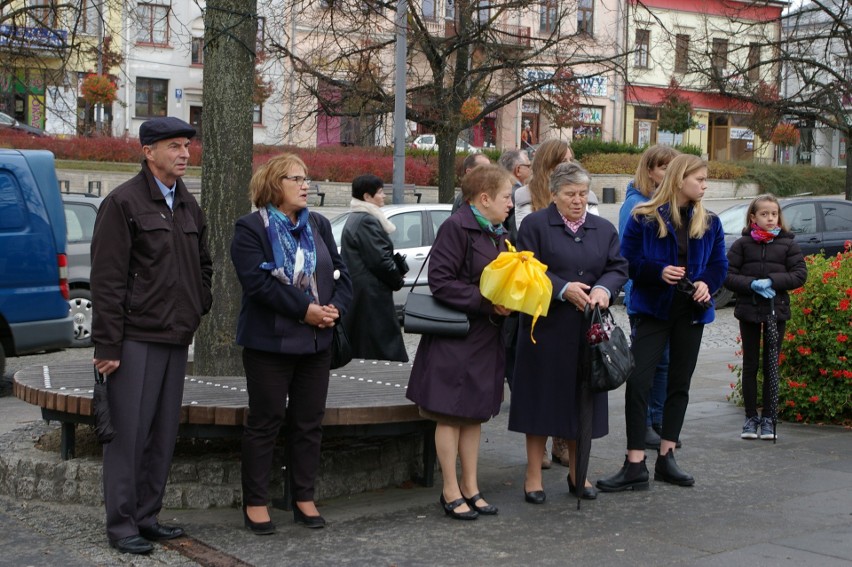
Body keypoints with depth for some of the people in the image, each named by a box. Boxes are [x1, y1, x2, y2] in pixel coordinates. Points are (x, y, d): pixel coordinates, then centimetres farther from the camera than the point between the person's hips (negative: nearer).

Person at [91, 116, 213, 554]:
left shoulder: (188, 206, 15)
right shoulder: (123, 202, -8)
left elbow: (203, 266, 29)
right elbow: (107, 280, -12)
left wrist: (198, 308, 15)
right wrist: (107, 345, -15)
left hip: (176, 338, 7)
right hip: (136, 338, -7)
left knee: (163, 435, 10)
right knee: (129, 433, -3)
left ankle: (147, 516, 20)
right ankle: (121, 525, 6)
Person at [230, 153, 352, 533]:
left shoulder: (319, 226, 14)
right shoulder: (251, 228, -6)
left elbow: (340, 274, 10)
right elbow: (259, 281, -18)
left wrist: (335, 308, -10)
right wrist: (305, 309, -21)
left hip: (316, 341, 6)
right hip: (269, 341, -6)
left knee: (310, 421, 9)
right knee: (265, 422, 1)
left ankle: (304, 499, 19)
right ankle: (255, 503, 9)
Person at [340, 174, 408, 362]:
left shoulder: (355, 219, 18)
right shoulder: (367, 221, -16)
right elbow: (380, 259, -19)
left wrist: (396, 275, 9)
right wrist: (398, 281, -4)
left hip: (357, 293, 11)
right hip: (370, 294, -11)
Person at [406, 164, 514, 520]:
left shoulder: (498, 234, 13)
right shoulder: (456, 227, -14)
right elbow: (440, 281, -19)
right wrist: (486, 302, -21)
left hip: (485, 338, 8)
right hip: (454, 337, -8)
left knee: (474, 414, 14)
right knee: (450, 415, 1)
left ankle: (470, 486, 23)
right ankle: (451, 491, 9)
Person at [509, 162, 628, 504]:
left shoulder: (604, 229, 13)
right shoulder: (535, 225, -1)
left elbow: (618, 268, 7)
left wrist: (604, 288, -15)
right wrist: (563, 289, -20)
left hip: (589, 330, 4)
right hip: (547, 328, -4)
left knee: (582, 399, 9)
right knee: (544, 397, 0)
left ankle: (577, 472, 21)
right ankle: (534, 474, 9)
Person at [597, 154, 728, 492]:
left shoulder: (709, 223, 8)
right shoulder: (644, 218, -5)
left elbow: (719, 265, 11)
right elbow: (627, 262, -6)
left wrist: (706, 284, -10)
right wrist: (659, 271, -22)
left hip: (691, 311, 5)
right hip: (654, 309, -4)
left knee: (679, 384, 10)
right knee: (638, 382, -12)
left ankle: (666, 458, 21)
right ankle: (635, 466, -8)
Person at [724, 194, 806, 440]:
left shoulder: (787, 243, 1)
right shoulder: (742, 244, 0)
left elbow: (800, 274, -5)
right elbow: (728, 275, -4)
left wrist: (771, 281, -17)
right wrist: (752, 284, -19)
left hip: (776, 310, 0)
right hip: (748, 311, 0)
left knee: (771, 365, 5)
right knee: (750, 365, 6)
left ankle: (768, 418, 12)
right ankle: (751, 417, 14)